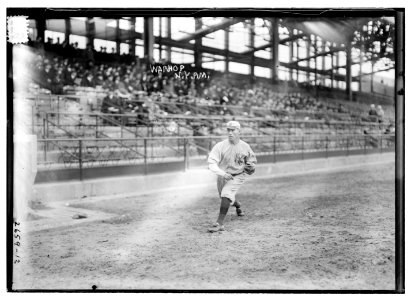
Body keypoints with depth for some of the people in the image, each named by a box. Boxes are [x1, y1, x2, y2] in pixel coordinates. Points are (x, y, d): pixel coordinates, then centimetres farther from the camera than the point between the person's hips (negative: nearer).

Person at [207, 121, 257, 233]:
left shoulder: (245, 146, -9)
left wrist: (250, 164, -11)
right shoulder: (220, 146, -19)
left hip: (237, 176, -2)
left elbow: (251, 158, 12)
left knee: (226, 195, -24)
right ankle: (237, 205, 57)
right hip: (222, 176, 2)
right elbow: (212, 163, -26)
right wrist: (223, 173, -42)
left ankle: (220, 223, -24)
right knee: (224, 197, 22)